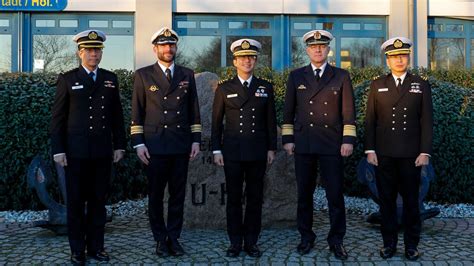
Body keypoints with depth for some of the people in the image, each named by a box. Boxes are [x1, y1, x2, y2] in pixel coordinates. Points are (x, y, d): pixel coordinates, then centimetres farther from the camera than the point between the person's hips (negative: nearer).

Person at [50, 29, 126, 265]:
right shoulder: (67, 79, 2)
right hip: (76, 151, -2)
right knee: (76, 201, 4)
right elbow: (58, 117, 0)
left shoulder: (110, 79, 10)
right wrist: (58, 150, -6)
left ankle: (96, 246, 18)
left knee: (99, 200, 8)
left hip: (103, 152, 3)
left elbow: (117, 115, 12)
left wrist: (119, 145, 8)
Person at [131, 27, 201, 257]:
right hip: (154, 145, -2)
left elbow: (194, 111, 12)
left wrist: (196, 140, 5)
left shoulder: (187, 75, 11)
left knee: (178, 194, 6)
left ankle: (174, 238, 17)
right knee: (156, 195, 5)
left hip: (181, 145, 2)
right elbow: (136, 113, 3)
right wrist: (138, 143, -5)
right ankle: (161, 240, 17)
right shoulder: (143, 75, 5)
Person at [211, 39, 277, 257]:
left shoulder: (265, 88, 7)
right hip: (232, 151, -1)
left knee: (255, 197, 6)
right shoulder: (224, 88, 5)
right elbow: (216, 122, 5)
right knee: (233, 197, 5)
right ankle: (235, 242, 15)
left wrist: (272, 148, 5)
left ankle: (251, 241, 17)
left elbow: (271, 121, 9)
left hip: (257, 152, 1)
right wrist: (216, 150, 0)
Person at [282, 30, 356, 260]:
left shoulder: (341, 76, 6)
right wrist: (287, 139, 4)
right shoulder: (296, 76, 9)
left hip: (332, 145, -1)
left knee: (335, 194, 1)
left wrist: (348, 140, -4)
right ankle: (306, 237, 20)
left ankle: (336, 240, 13)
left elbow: (348, 111, 3)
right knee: (304, 193, 7)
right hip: (303, 144, 1)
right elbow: (288, 111, 10)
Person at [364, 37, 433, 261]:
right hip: (384, 154, 1)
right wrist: (370, 149, -2)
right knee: (387, 199, 6)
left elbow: (426, 121, 4)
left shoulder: (421, 86, 7)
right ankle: (389, 243, 17)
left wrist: (425, 152, -4)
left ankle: (411, 245, 17)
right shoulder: (377, 85, 8)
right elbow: (370, 120, 6)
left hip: (411, 154, 0)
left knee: (411, 200, 6)